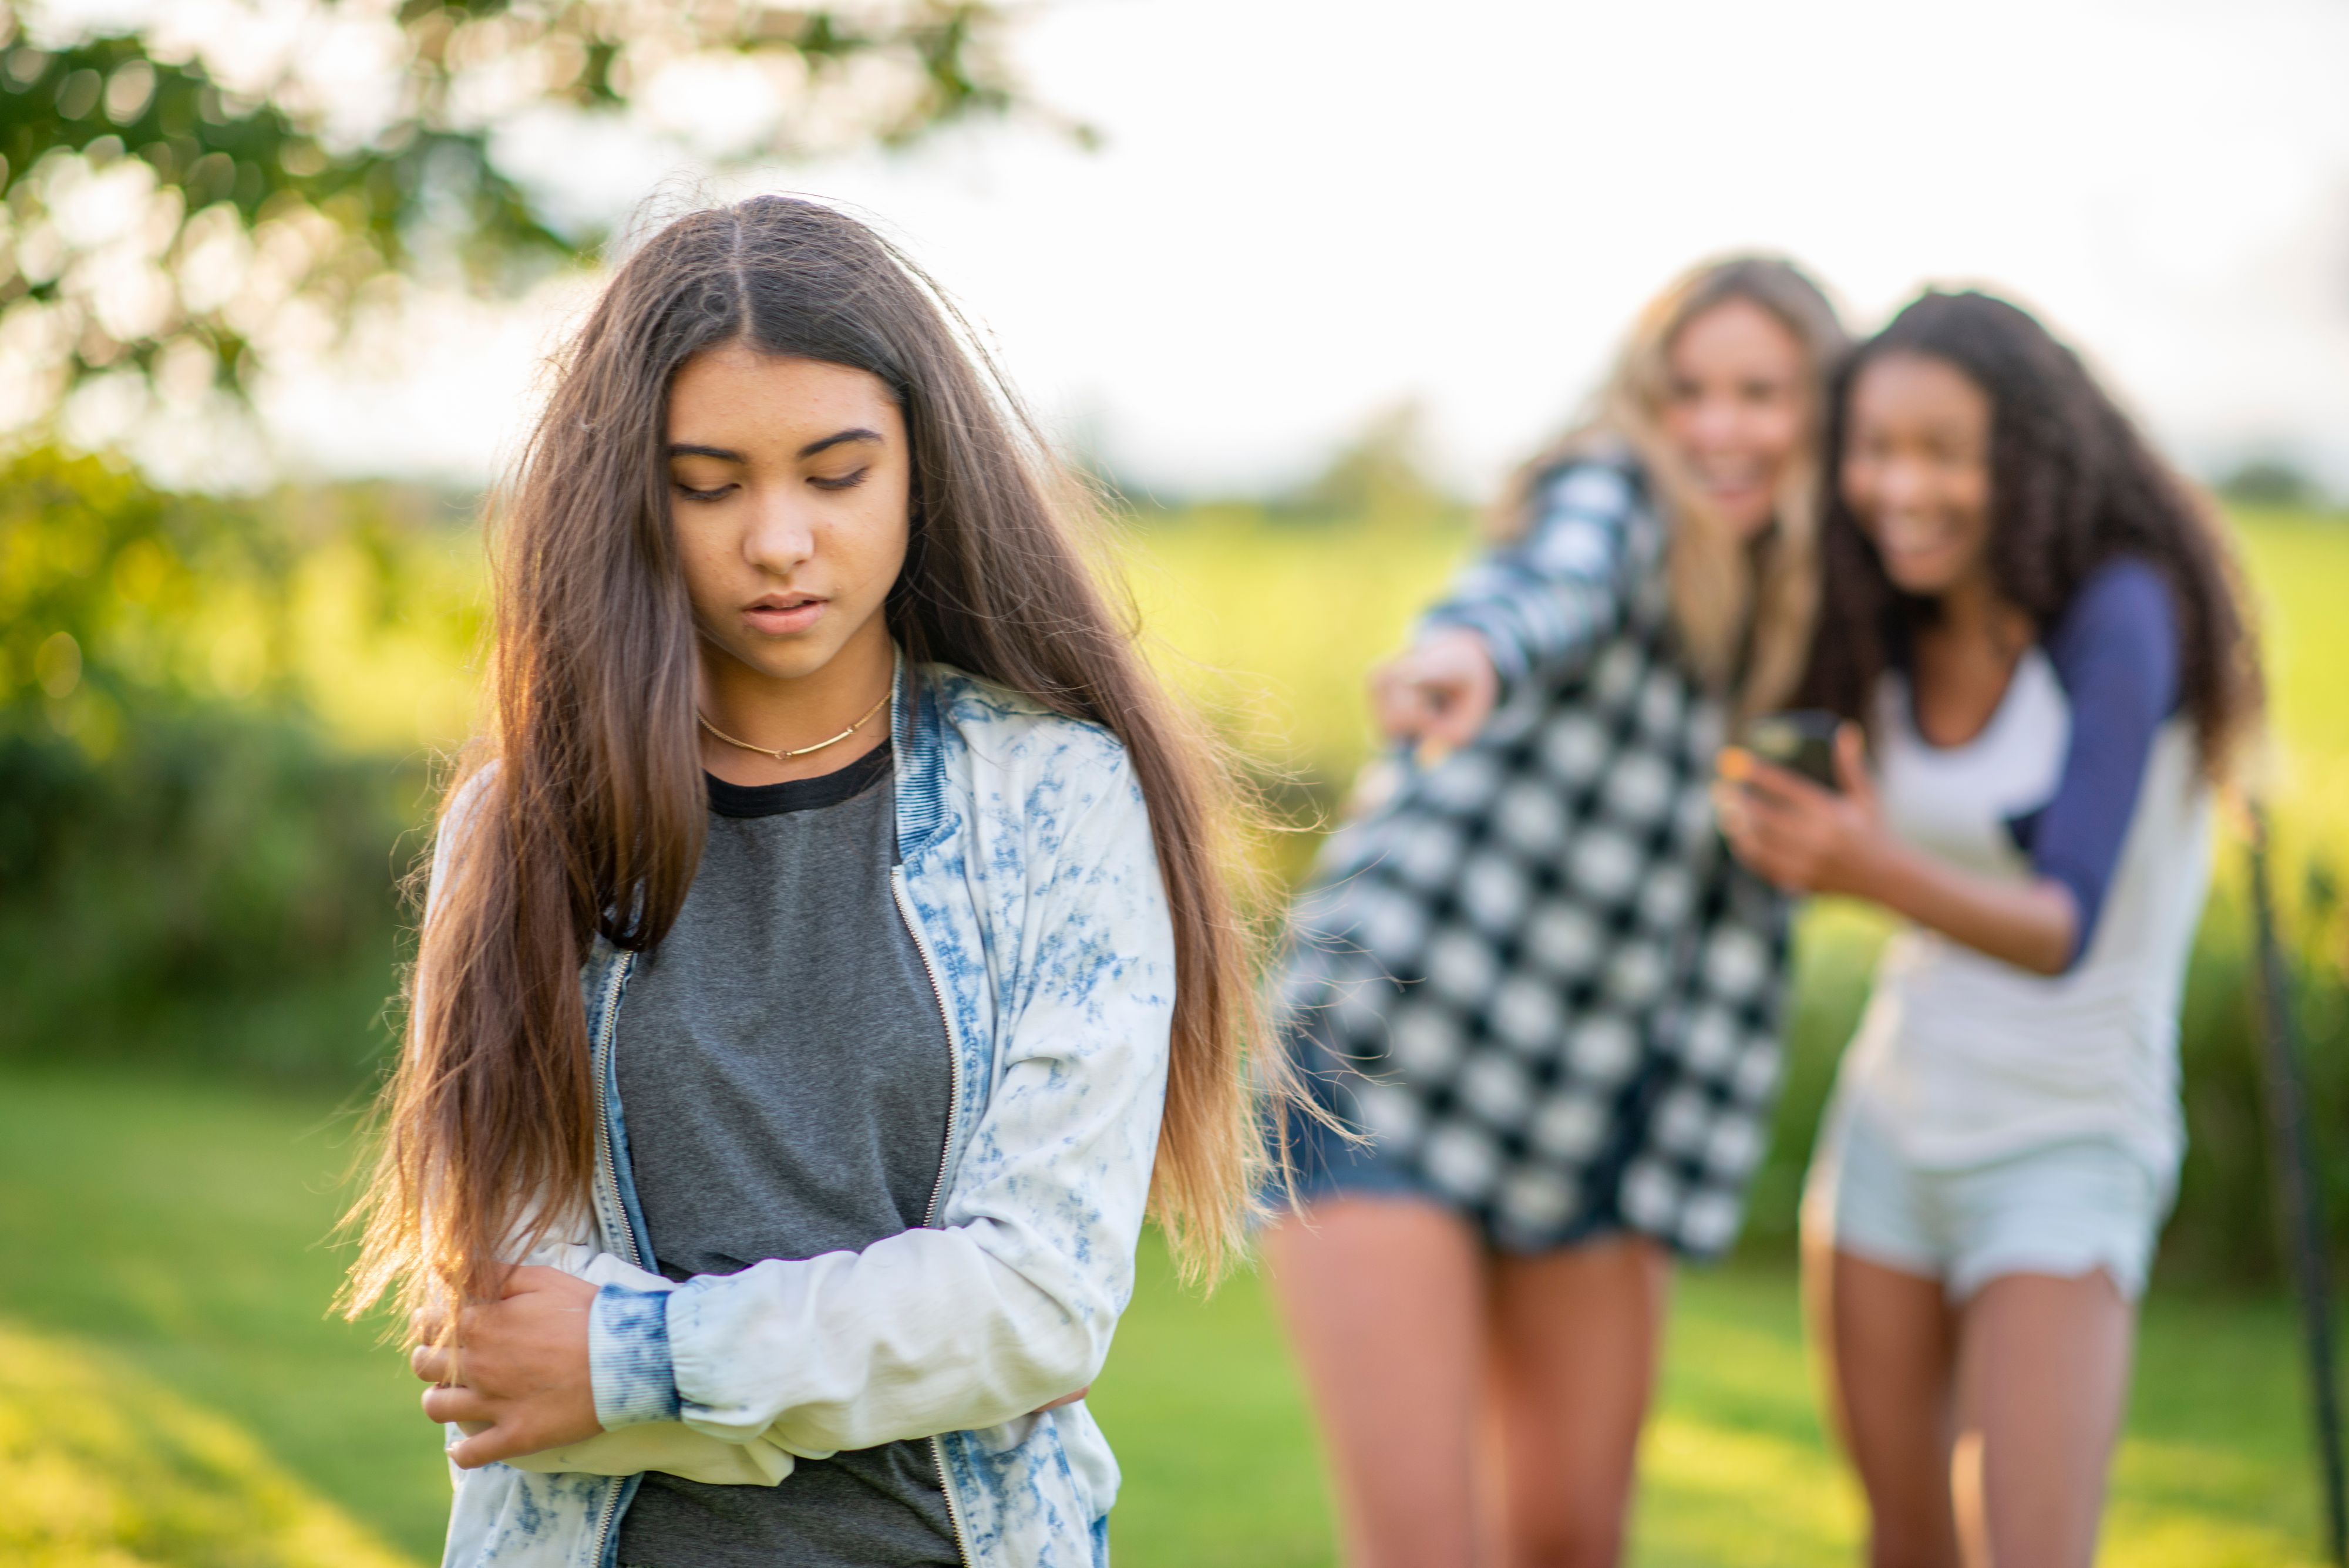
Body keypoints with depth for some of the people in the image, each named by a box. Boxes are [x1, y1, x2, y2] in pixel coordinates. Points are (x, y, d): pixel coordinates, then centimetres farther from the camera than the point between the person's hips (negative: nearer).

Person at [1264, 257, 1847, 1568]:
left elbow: (1741, 950, 7)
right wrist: (1470, 654, -57)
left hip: (1584, 1116, 6)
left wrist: (1680, 1203, 0)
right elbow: (1552, 582, -34)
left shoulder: (1797, 654, 9)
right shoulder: (1614, 501, -7)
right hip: (1385, 1067, -6)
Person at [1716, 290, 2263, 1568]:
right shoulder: (1893, 640, -3)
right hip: (1895, 1129, 6)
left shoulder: (2120, 612, -21)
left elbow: (2064, 929, -29)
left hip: (2068, 1159, -6)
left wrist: (1876, 873, -44)